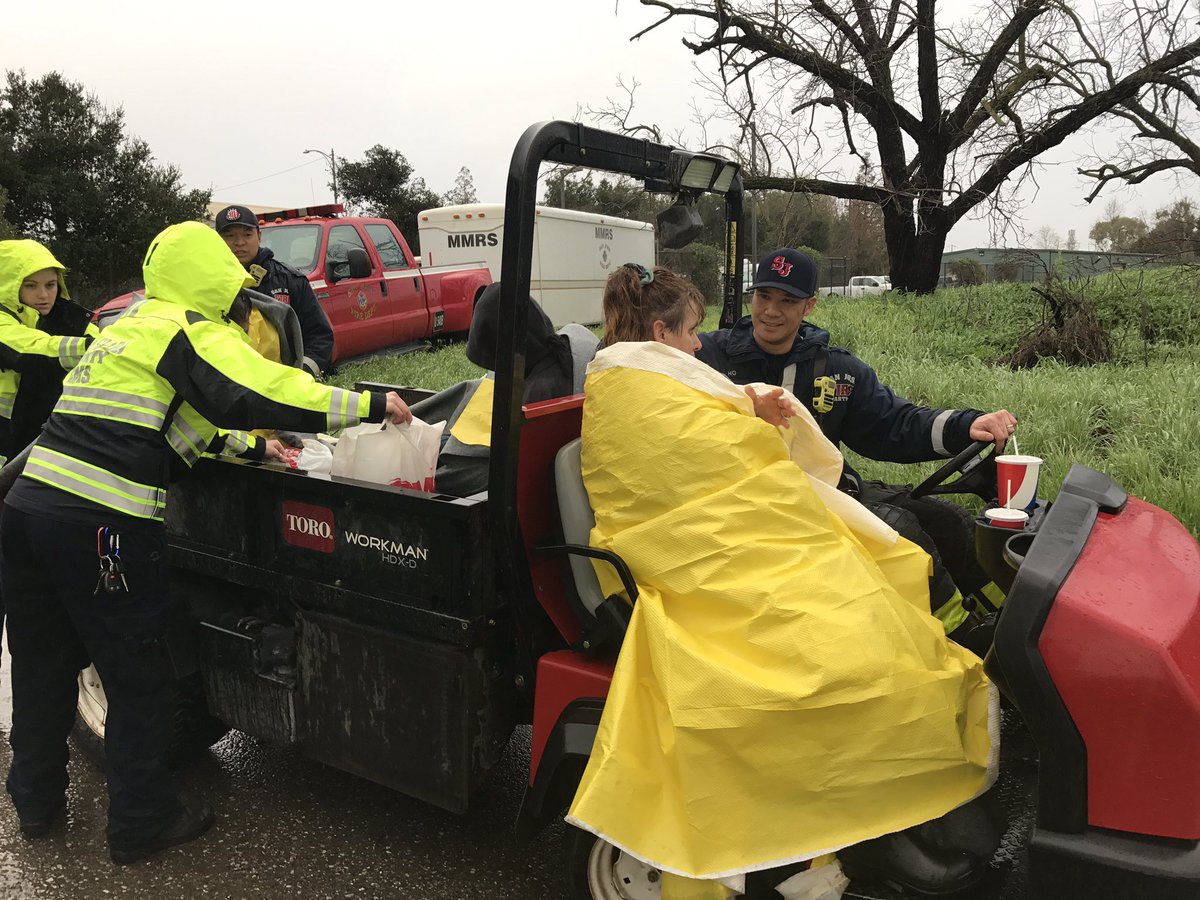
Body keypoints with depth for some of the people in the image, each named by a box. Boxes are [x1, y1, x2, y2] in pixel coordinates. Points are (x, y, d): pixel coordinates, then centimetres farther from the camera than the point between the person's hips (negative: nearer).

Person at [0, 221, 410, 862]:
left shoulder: (127, 328, 23)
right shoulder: (195, 332, -5)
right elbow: (268, 393, -18)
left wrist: (252, 447, 33)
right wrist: (373, 405, -11)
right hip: (100, 526, -9)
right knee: (137, 675, 6)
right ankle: (141, 822, 19)